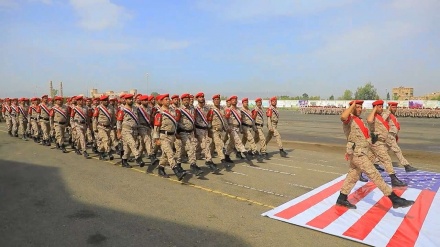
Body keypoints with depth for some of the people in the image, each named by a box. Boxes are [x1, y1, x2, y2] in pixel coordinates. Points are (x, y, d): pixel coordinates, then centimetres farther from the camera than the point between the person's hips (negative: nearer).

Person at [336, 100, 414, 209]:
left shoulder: (359, 120, 19)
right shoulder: (349, 119, -11)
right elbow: (343, 117, -37)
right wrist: (352, 105, -23)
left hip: (361, 152, 10)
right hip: (357, 153, -10)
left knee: (353, 176, 14)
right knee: (374, 175, -9)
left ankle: (342, 199, 22)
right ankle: (395, 199, -7)